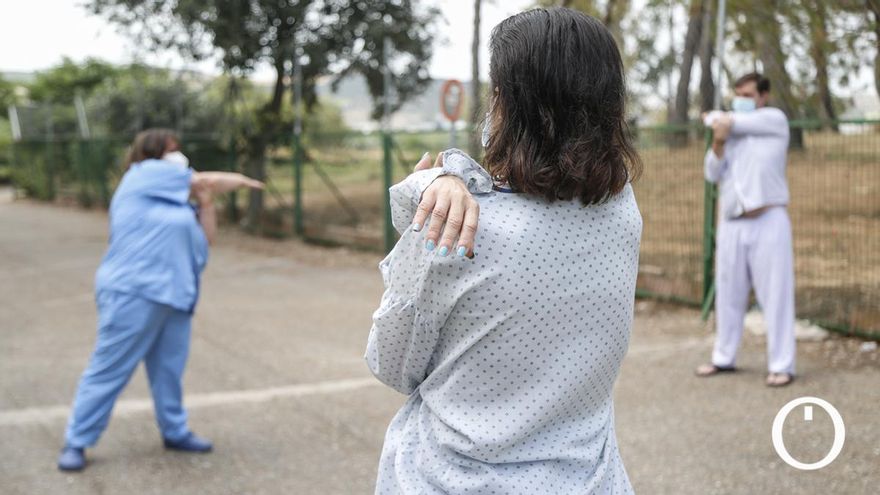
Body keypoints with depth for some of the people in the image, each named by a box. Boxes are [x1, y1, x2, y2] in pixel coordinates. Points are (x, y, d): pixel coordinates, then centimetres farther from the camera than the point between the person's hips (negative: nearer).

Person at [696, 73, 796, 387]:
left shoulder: (775, 120, 3)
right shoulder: (730, 133, 17)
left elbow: (726, 120, -10)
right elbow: (712, 174, 8)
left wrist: (720, 119, 12)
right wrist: (718, 141, -7)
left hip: (768, 222, -5)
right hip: (731, 224, 5)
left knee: (775, 295, -5)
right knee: (728, 294, 10)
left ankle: (781, 366, -2)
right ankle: (724, 358, 21)